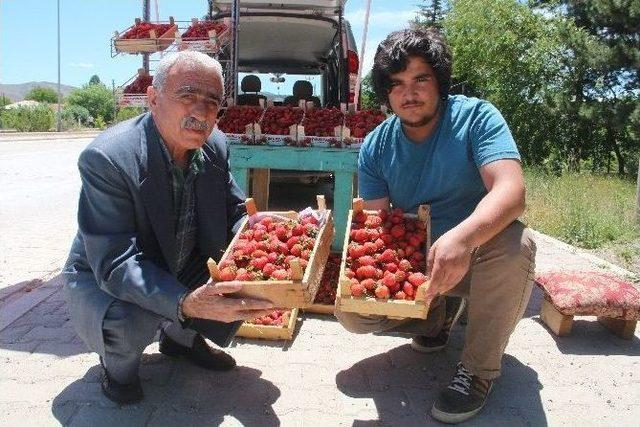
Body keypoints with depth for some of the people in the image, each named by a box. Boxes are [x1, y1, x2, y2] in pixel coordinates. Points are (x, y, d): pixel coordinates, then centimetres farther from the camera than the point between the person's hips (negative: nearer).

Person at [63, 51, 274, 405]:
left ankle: (181, 336, 17)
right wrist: (186, 303, -53)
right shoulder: (106, 158, -31)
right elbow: (116, 264, -35)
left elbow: (234, 213, -2)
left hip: (181, 270, 6)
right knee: (130, 320, -35)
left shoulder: (214, 145, -12)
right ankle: (118, 365, 4)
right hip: (102, 278, -5)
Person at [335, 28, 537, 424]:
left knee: (515, 243, -36)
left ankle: (479, 369, -16)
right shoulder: (376, 146, -5)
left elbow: (511, 191, -32)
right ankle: (441, 312, 13)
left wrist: (462, 236, -53)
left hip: (476, 253, -3)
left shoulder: (475, 116, -16)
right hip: (412, 261, 3)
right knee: (351, 309, -15)